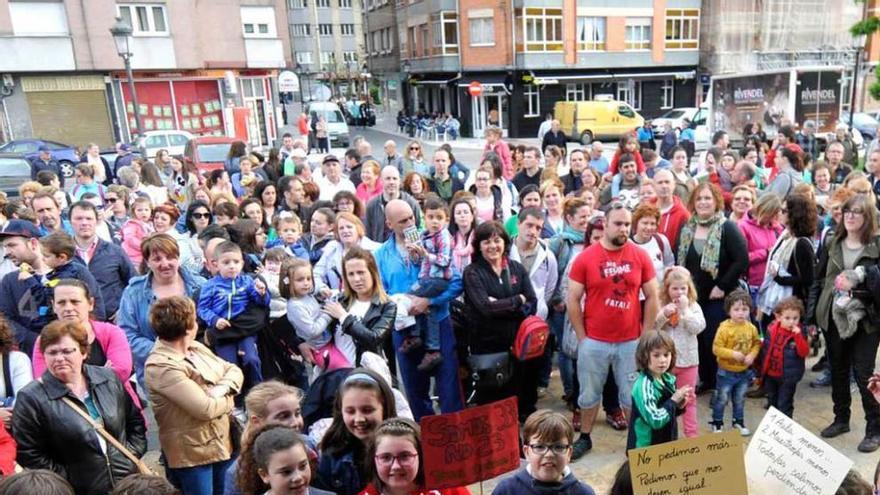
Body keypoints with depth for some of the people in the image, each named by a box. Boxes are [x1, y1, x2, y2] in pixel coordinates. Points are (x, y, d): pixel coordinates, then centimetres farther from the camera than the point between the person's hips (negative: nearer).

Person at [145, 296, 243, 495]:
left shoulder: (195, 348, 5)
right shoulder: (160, 366, -22)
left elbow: (234, 370, 8)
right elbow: (205, 409, -26)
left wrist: (222, 389, -14)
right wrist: (228, 399, -6)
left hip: (222, 443, 8)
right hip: (191, 454, -8)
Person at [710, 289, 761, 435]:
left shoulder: (751, 328, -6)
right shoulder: (724, 328, -20)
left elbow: (756, 344, 5)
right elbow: (716, 348, -18)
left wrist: (752, 355, -13)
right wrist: (733, 354, -28)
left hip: (744, 372, 4)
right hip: (726, 372, -4)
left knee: (740, 400, 20)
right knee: (722, 399, 8)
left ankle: (739, 422, 37)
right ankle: (717, 423, 23)